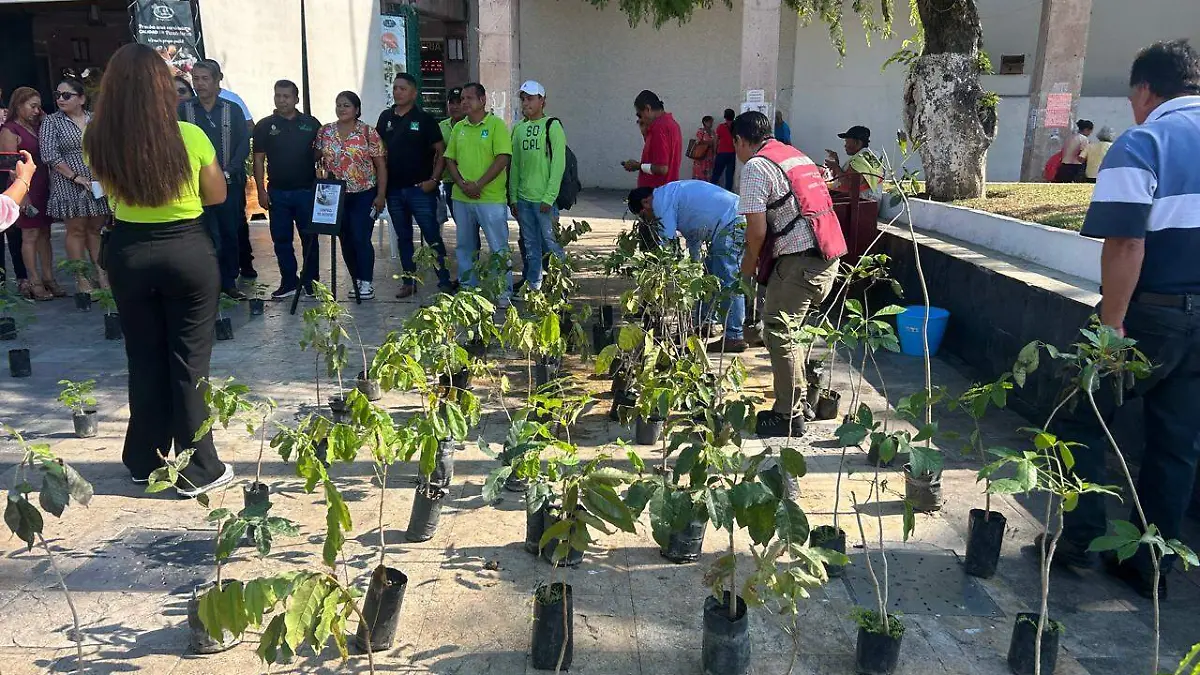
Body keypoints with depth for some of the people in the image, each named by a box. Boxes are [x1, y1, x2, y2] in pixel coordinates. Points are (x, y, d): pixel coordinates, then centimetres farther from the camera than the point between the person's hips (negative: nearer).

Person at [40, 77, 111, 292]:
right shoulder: (51, 122, 0)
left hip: (100, 184, 2)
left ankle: (100, 273, 13)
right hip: (70, 186, -2)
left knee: (95, 228, 8)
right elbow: (49, 155, -8)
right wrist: (75, 177, -13)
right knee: (76, 230, 1)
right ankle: (82, 279, 4)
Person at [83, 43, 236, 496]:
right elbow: (217, 196, 0)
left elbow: (112, 194, 12)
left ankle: (144, 461, 28)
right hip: (188, 251, -3)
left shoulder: (99, 143, -5)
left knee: (143, 360, 16)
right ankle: (197, 470, 13)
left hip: (127, 253, 3)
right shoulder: (190, 137, -14)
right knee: (188, 361, 6)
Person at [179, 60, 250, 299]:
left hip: (229, 183, 1)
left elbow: (244, 144, 2)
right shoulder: (183, 109, 4)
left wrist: (228, 171, -9)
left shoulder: (232, 110, 6)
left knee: (229, 234, 8)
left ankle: (229, 282, 20)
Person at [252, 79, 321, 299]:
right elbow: (259, 159, 4)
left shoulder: (311, 124, 4)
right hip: (277, 192, 1)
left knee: (310, 238, 3)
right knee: (281, 239, 6)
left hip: (307, 190, -1)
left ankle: (311, 282, 13)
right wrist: (261, 190, -2)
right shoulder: (265, 125, 4)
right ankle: (289, 282, 15)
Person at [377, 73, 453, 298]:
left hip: (420, 188, -5)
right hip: (393, 189, 5)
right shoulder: (386, 118, 10)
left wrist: (433, 179, -12)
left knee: (432, 237, -4)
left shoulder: (424, 119, -2)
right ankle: (409, 281, 19)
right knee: (403, 237, 11)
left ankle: (444, 282, 0)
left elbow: (441, 151, -3)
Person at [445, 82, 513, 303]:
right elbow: (450, 159, 13)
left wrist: (479, 185, -16)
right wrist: (462, 184, -5)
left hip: (490, 198, -6)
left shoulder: (496, 125, -4)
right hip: (461, 198, 6)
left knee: (499, 247, -1)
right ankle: (468, 289, 25)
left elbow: (503, 158, -12)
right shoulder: (459, 128, 13)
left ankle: (504, 292, 8)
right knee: (465, 247, 13)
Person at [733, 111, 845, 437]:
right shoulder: (797, 155, 21)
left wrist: (750, 261, 6)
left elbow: (757, 228, -13)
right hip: (829, 257, 9)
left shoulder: (755, 167, -6)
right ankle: (799, 400, 29)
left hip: (799, 261, -9)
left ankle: (789, 416, 6)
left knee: (778, 334, 0)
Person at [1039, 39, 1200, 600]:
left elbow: (1125, 244, -20)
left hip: (1154, 313, -6)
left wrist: (1111, 325, -18)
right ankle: (1151, 565, 22)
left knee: (1082, 421, 11)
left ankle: (1080, 538, 14)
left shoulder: (1142, 144, -11)